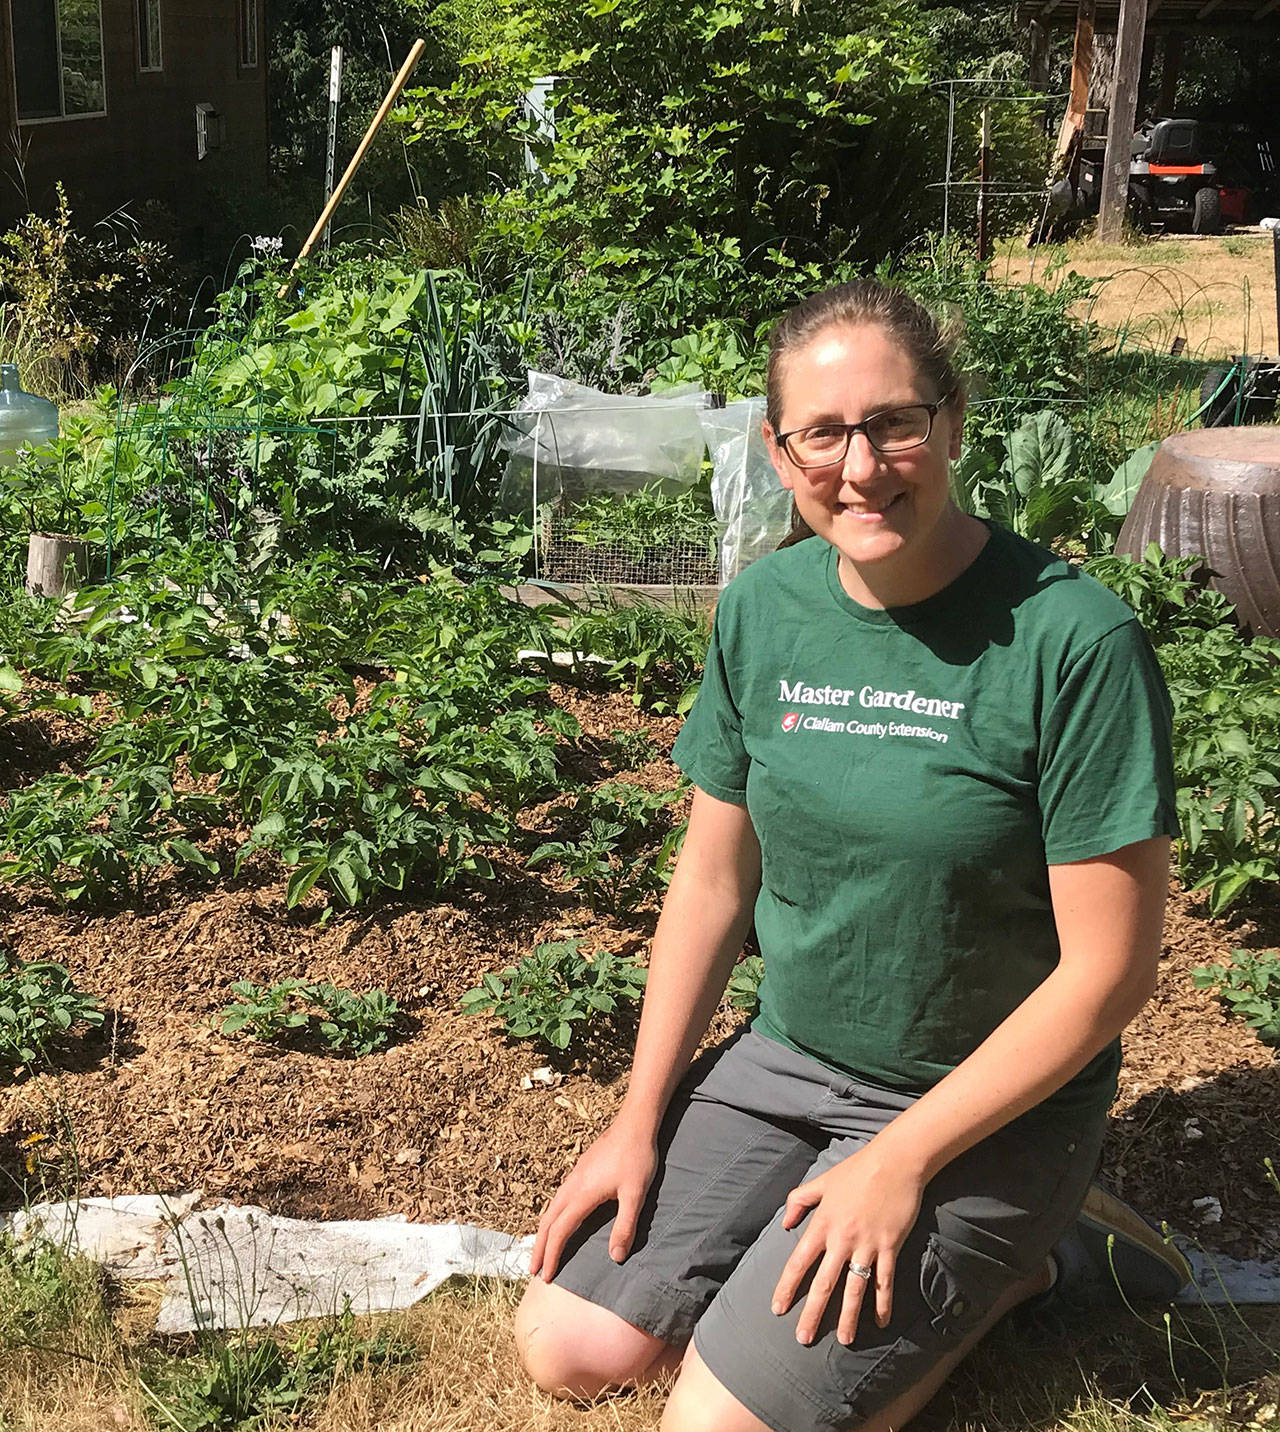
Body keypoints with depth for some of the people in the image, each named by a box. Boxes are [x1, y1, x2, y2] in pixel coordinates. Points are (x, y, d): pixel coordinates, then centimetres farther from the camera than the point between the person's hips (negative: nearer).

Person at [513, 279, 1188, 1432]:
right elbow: (714, 877, 4)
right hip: (783, 1061, 5)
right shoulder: (762, 611, -4)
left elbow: (1108, 970, -18)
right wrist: (639, 1120, 2)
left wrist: (897, 1164, -16)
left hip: (990, 1106, -5)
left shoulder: (1076, 641, -22)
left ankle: (997, 1272, 8)